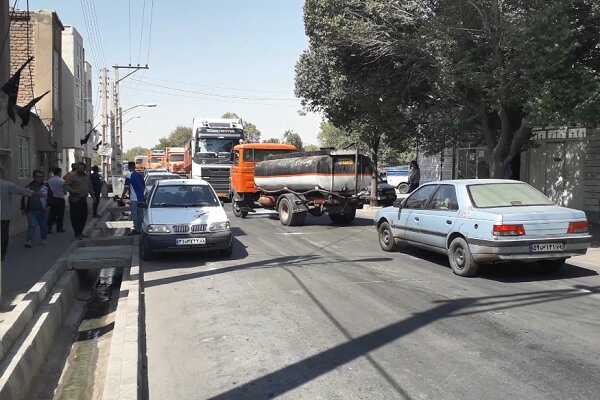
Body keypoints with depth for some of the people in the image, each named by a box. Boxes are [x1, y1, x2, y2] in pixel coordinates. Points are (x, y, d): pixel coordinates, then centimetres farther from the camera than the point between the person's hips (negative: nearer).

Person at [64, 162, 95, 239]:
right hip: (75, 200, -7)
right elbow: (66, 185, -11)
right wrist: (73, 191, -23)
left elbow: (90, 187, 23)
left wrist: (92, 195, 20)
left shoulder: (86, 177, 13)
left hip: (83, 199, 7)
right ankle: (77, 234, 4)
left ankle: (80, 232, 24)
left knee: (84, 216, 11)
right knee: (75, 217, -4)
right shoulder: (73, 176, -8)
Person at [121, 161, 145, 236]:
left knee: (134, 214, -3)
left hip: (134, 198, -7)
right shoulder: (140, 175, 11)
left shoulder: (129, 175, -10)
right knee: (140, 214, 11)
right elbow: (144, 186, 16)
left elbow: (126, 187, -12)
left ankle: (136, 229, -3)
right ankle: (140, 229, 15)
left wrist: (122, 196, -4)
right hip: (141, 198, 7)